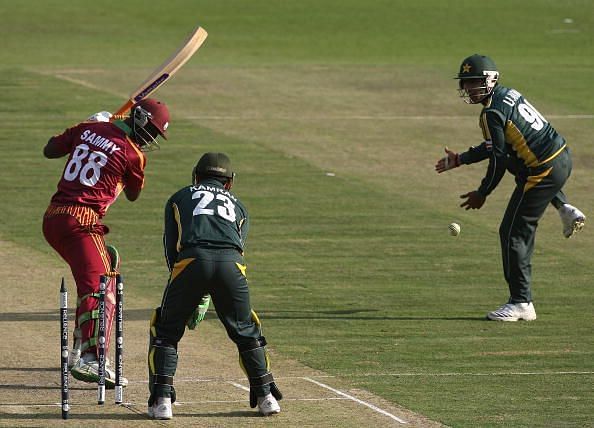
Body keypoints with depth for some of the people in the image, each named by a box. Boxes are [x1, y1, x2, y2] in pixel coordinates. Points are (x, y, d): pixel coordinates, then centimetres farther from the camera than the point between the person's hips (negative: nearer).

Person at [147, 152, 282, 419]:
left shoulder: (180, 198, 31)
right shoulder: (237, 206, 35)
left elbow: (171, 248, 23)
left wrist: (187, 302, 27)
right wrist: (203, 300, 29)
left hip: (191, 260, -1)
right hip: (232, 265, 1)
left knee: (165, 331, 12)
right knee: (246, 331, 20)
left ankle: (161, 401, 2)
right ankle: (266, 397, 20)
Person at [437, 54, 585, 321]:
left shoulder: (492, 113, -17)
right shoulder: (508, 94, 12)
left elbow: (499, 159, -16)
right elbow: (496, 146, 21)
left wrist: (482, 194, -4)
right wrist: (460, 159, 24)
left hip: (544, 173, -10)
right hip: (564, 158, 10)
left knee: (513, 233, -3)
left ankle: (521, 304, -2)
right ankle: (563, 207, 26)